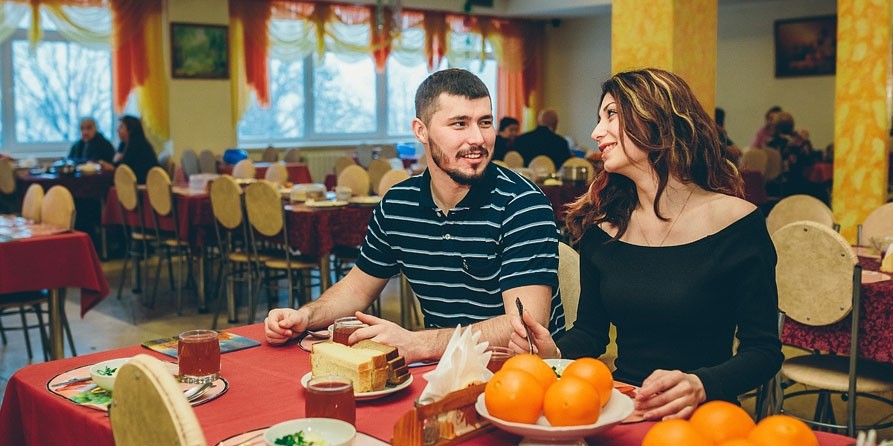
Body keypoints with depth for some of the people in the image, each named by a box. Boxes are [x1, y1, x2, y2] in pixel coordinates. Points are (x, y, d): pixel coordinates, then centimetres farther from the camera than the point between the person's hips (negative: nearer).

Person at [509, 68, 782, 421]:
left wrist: (699, 386, -25)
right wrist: (554, 353, -10)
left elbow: (763, 349, -7)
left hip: (699, 417, -3)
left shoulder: (736, 223, -7)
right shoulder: (600, 224, 4)